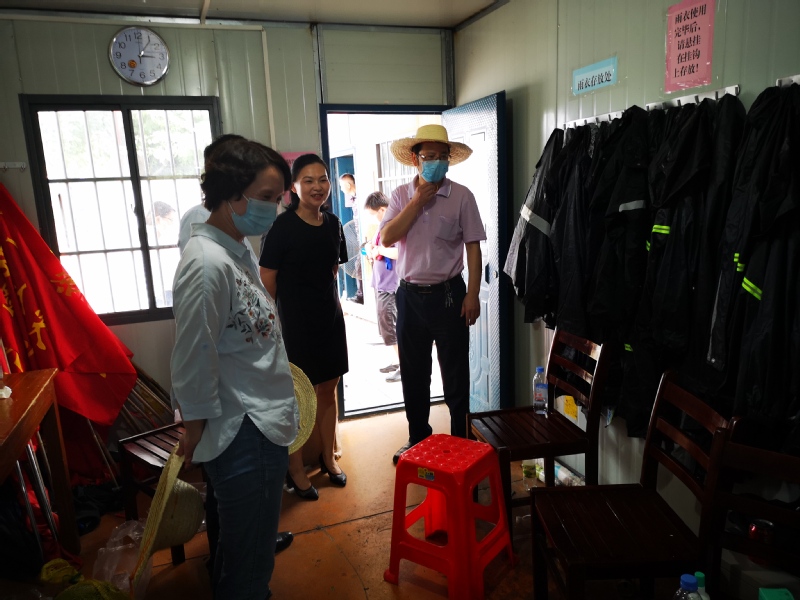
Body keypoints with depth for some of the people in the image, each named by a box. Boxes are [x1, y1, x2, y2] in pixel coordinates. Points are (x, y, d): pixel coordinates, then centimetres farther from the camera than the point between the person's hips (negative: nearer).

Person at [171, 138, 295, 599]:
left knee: (246, 548, 26)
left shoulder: (238, 252, 8)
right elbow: (193, 363, -19)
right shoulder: (207, 263, -23)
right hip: (245, 439, -9)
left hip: (264, 428, 9)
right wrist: (197, 432, -8)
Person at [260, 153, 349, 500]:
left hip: (330, 319, 6)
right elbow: (266, 280, -11)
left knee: (328, 390, 16)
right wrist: (273, 326, -8)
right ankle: (295, 470, 24)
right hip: (295, 323, -5)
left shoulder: (333, 224, 4)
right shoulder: (282, 227, -14)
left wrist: (335, 308, 11)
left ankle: (328, 457, 35)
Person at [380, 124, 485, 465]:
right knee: (413, 373, 14)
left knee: (455, 373, 7)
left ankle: (461, 442, 24)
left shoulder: (461, 196, -4)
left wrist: (472, 295, -11)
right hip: (410, 295, 3)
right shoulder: (402, 195, 4)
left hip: (448, 294, -3)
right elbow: (387, 238, -9)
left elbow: (473, 247, -5)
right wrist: (418, 200, -12)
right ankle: (417, 439, 33)